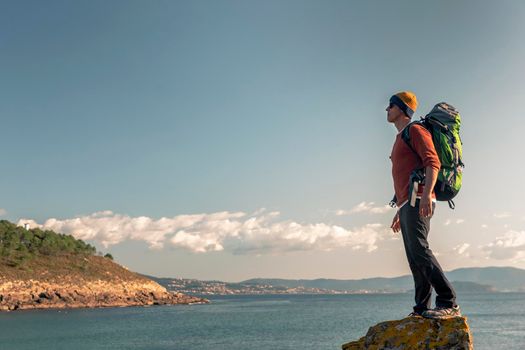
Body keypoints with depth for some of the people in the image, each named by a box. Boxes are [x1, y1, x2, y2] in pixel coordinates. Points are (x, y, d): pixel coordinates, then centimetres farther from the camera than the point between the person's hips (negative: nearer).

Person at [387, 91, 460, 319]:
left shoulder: (416, 130, 0)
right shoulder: (401, 139, 28)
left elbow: (433, 162, -15)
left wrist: (426, 194, -29)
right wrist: (400, 211, 28)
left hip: (418, 201, -10)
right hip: (407, 205, 10)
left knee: (419, 250, -22)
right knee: (414, 258, 4)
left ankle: (448, 303, -24)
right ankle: (422, 308, 4)